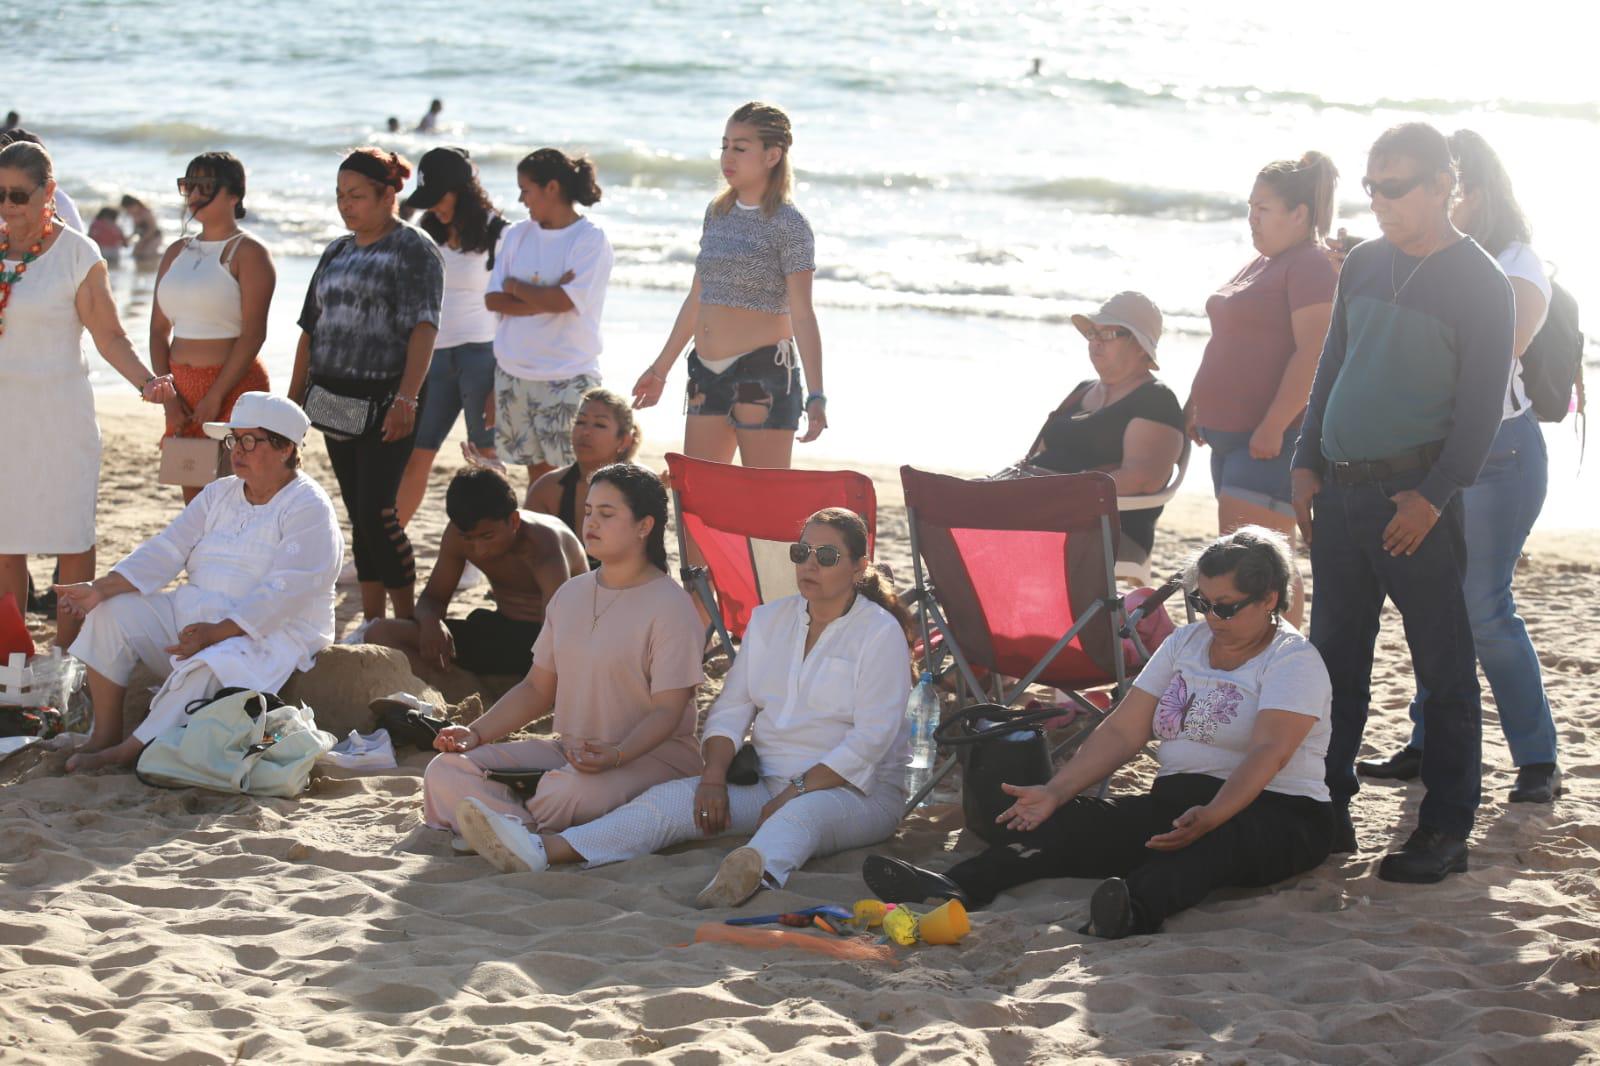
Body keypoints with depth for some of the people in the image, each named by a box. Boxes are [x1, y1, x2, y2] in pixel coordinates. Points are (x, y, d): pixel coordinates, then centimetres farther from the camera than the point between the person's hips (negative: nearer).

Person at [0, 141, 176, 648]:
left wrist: (146, 382, -21)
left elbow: (108, 335, -6)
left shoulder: (76, 253, -6)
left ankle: (67, 653, 7)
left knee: (71, 539, -1)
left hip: (58, 413, -4)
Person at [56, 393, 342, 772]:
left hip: (265, 636, -8)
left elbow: (282, 593, -21)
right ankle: (105, 734, -10)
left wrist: (216, 632, -31)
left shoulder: (309, 509, -10)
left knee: (208, 666, -37)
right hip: (191, 614, 8)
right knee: (112, 612, -10)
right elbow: (166, 551, 4)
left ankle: (130, 751, -28)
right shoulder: (219, 494, 14)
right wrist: (101, 588, -11)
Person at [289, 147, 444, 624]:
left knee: (376, 513, -13)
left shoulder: (414, 250, -6)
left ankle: (406, 624, -5)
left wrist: (407, 397, -27)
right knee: (358, 517, 9)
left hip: (384, 403, -7)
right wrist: (294, 399, 15)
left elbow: (423, 328, -16)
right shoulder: (337, 253, 16)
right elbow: (311, 329, 20)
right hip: (336, 403, 7)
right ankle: (372, 625, 14)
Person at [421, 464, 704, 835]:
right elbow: (537, 689, 18)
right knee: (446, 771, -13)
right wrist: (476, 733, 3)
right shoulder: (571, 595, 14)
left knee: (570, 791, -41)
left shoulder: (671, 606, -9)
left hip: (651, 755, -7)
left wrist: (616, 756, -33)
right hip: (567, 749, 7)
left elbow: (667, 711, -14)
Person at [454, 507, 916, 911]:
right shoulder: (769, 620, 15)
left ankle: (754, 870, -76)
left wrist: (795, 793, -20)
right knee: (673, 797, -17)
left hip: (853, 792, -5)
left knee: (802, 814, -40)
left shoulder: (880, 633, -3)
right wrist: (714, 778, -9)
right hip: (770, 781, 5)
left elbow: (871, 738, -12)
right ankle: (540, 849, -37)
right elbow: (731, 708, 9)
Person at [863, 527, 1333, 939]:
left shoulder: (1295, 660, -6)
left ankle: (1136, 908, -71)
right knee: (1082, 819, -19)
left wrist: (1210, 817, -39)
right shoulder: (1186, 642, 15)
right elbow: (1123, 731, 10)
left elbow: (1268, 752, -22)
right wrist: (1055, 791, -4)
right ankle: (956, 887, -42)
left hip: (1273, 812, -6)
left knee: (1215, 840, -40)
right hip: (1177, 801, 6)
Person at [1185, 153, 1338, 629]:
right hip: (1231, 430, 11)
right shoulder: (1261, 264, 19)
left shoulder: (1312, 267, -13)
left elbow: (1313, 352, -22)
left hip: (1271, 436, -11)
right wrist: (1197, 403, 23)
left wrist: (1274, 425, -26)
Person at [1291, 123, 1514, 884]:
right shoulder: (1363, 264, 12)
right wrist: (1307, 463, 10)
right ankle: (1328, 810, 20)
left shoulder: (1478, 284, -6)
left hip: (1415, 496, -6)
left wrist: (1434, 495, -15)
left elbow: (1481, 406, -9)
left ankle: (1446, 831, 3)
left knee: (1442, 664, -1)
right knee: (1334, 654, 11)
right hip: (1340, 489, 6)